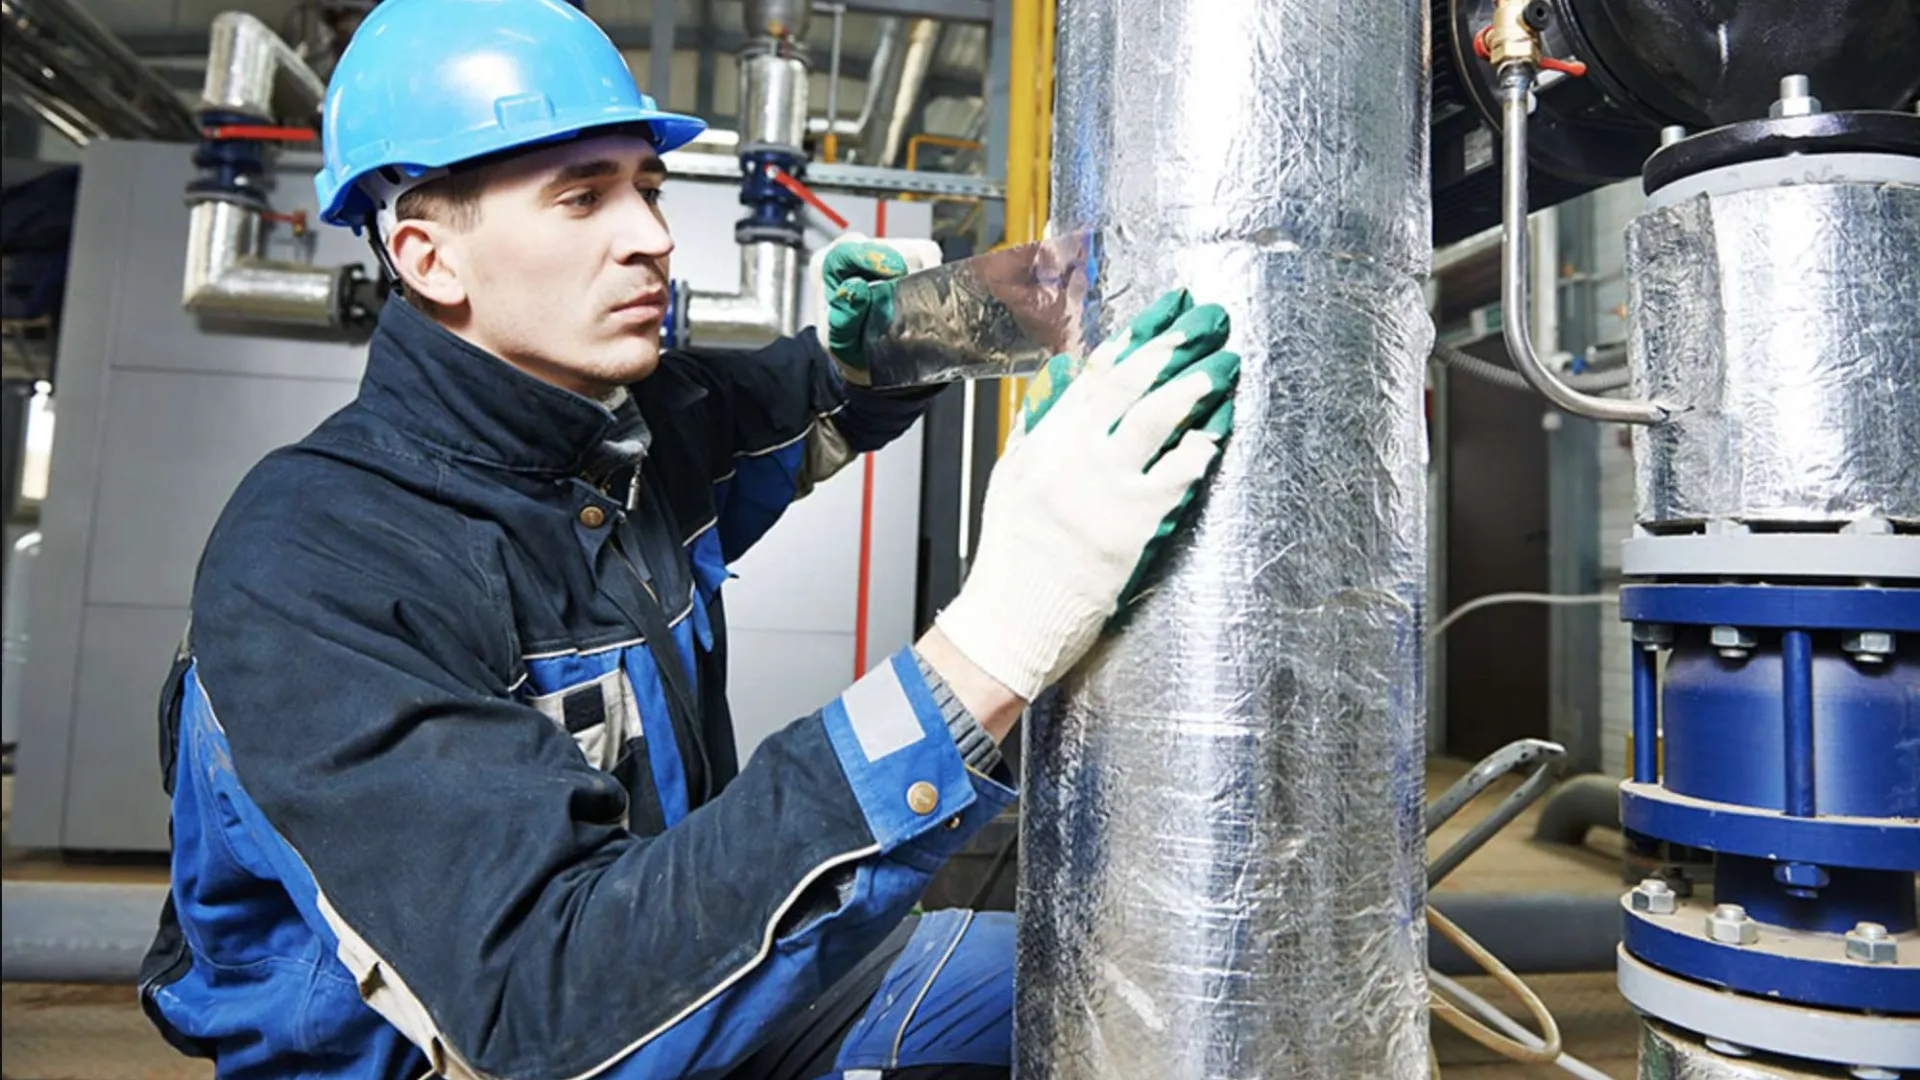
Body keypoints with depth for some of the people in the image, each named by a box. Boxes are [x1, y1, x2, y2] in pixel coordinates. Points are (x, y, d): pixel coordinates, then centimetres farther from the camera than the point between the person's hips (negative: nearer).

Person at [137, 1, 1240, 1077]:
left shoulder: (651, 418, -7)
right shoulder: (310, 559, -26)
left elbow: (798, 404, 15)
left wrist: (873, 343, -10)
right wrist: (988, 648, -46)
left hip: (682, 979, 6)